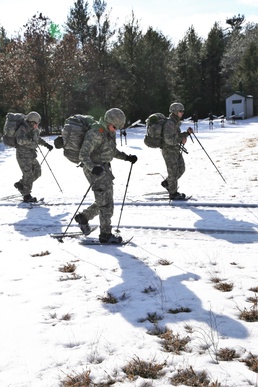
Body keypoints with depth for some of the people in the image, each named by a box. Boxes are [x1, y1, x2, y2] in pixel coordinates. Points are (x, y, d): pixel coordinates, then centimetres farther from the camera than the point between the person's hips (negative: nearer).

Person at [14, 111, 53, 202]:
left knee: (37, 172, 10)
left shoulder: (34, 129, 7)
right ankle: (27, 196, 6)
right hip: (23, 155, -9)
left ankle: (20, 184, 25)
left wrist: (46, 144, 18)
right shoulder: (22, 129, -19)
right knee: (28, 174, -5)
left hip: (31, 155, 9)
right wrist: (28, 138, -43)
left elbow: (38, 138, 24)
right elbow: (20, 141, -32)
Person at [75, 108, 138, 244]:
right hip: (95, 170, -9)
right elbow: (83, 154, -25)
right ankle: (105, 234, -1)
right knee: (106, 202, -9)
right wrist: (92, 167, -41)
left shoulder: (109, 132, 8)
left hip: (105, 168, 9)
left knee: (104, 201, 16)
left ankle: (83, 217, 34)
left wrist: (127, 157, 10)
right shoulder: (95, 133, -20)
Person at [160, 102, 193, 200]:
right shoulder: (169, 123, -20)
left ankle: (166, 183, 29)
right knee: (173, 171, -2)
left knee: (181, 169, 14)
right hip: (169, 151, -10)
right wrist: (181, 140, -22)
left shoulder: (176, 123, 11)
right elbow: (168, 139, -27)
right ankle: (173, 194, 9)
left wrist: (187, 133, 3)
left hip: (176, 150, 10)